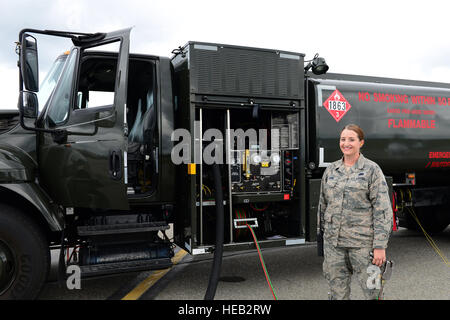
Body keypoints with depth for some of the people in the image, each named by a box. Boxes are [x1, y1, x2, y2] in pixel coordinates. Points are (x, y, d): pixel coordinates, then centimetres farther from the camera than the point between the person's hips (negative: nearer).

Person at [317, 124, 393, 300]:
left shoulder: (372, 169, -3)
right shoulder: (331, 170, 9)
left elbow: (382, 209, -8)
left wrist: (380, 246, -13)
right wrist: (323, 231, 16)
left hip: (362, 242, -4)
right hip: (333, 241, 4)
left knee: (372, 291, 2)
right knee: (337, 292, 11)